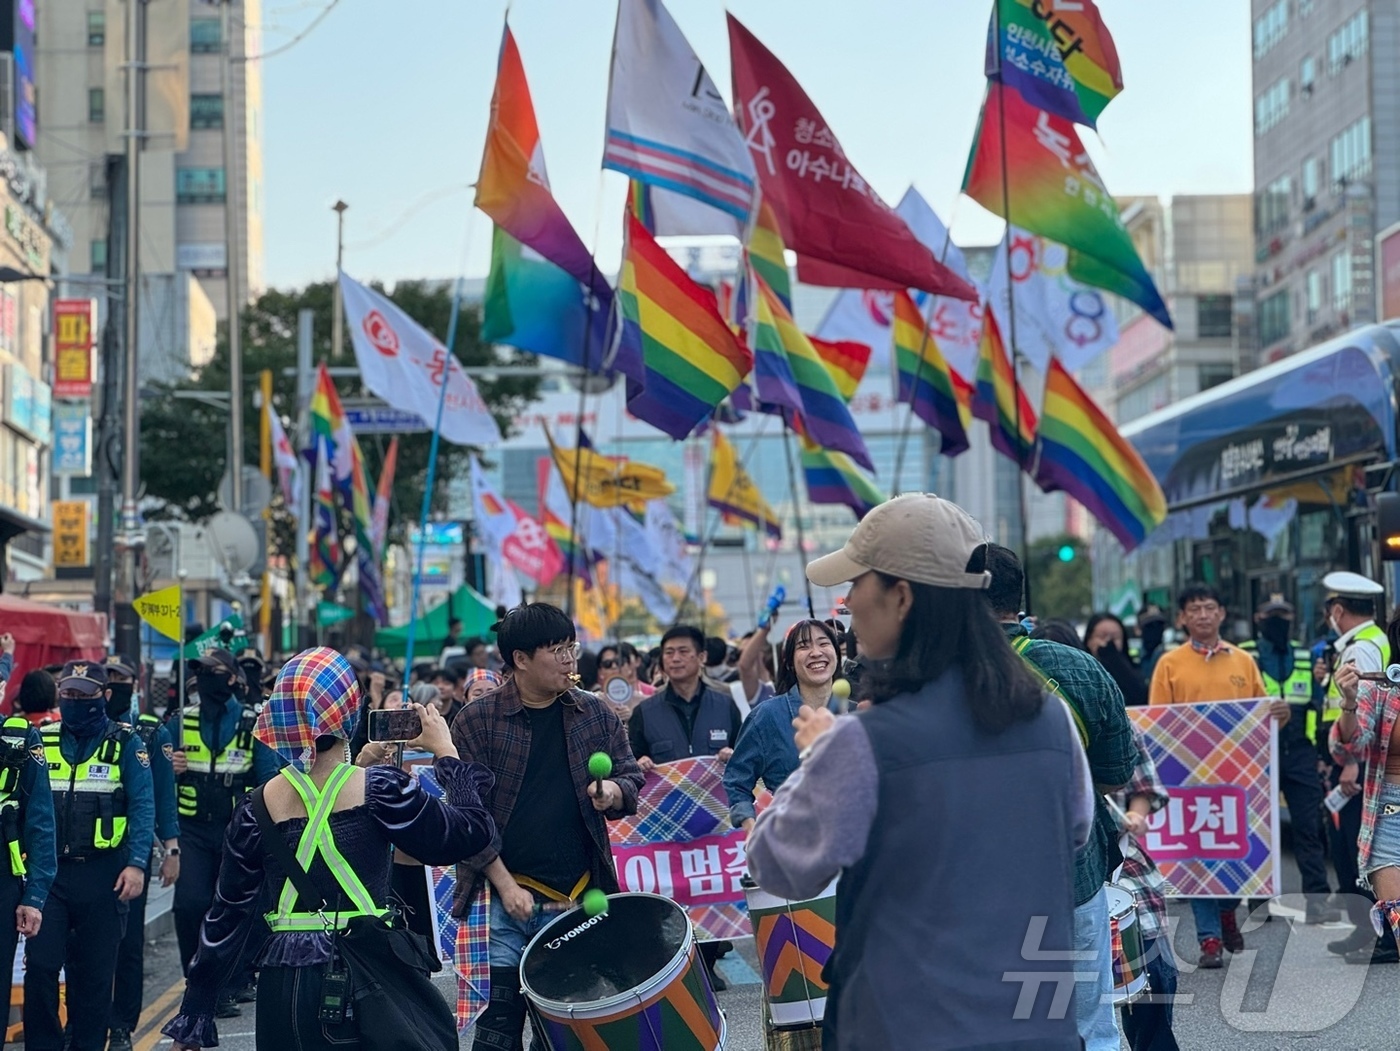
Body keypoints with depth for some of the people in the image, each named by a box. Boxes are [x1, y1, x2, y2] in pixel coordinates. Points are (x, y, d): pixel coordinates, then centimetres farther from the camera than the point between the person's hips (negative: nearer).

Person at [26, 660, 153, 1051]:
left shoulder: (125, 744, 1)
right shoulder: (42, 741, 8)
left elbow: (142, 807, -4)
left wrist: (136, 864, -13)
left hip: (102, 874, -2)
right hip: (48, 871, 2)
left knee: (94, 972, 5)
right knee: (40, 965, -6)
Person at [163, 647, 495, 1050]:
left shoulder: (260, 805, 2)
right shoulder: (377, 790, -8)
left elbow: (228, 914, 7)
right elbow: (472, 831, -1)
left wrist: (194, 1014, 14)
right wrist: (446, 752, 12)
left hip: (283, 985, 3)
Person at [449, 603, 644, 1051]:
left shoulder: (596, 716, 7)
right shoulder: (476, 722, -3)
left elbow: (632, 783, 14)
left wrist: (613, 792, -11)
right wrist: (504, 884, -11)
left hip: (579, 898, 3)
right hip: (502, 896, -3)